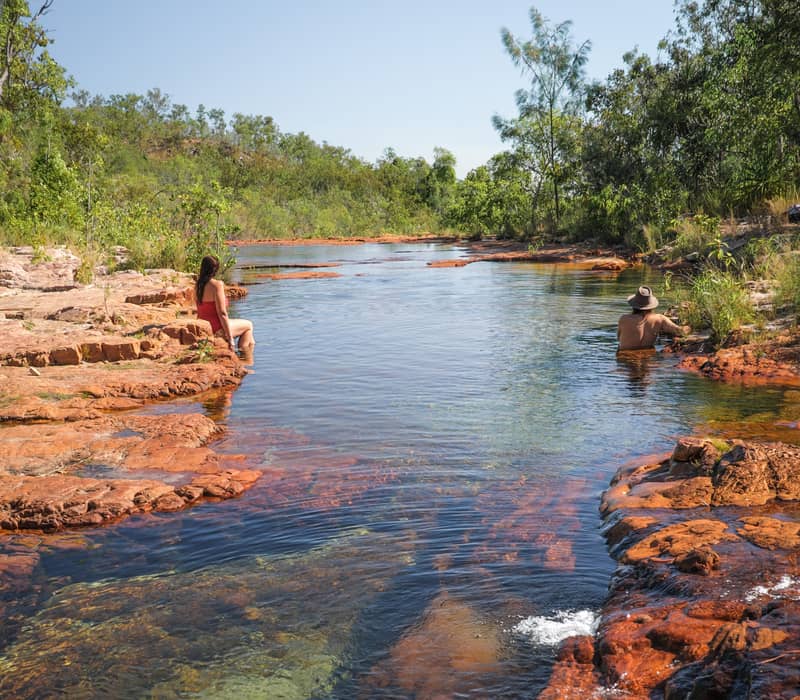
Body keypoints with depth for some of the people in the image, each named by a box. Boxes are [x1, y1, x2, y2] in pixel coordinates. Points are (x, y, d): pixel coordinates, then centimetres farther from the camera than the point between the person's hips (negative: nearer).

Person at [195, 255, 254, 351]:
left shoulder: (198, 285, 3)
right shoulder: (217, 284, -19)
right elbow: (222, 313, -20)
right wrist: (230, 337, -16)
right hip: (217, 329, -8)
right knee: (248, 325, 18)